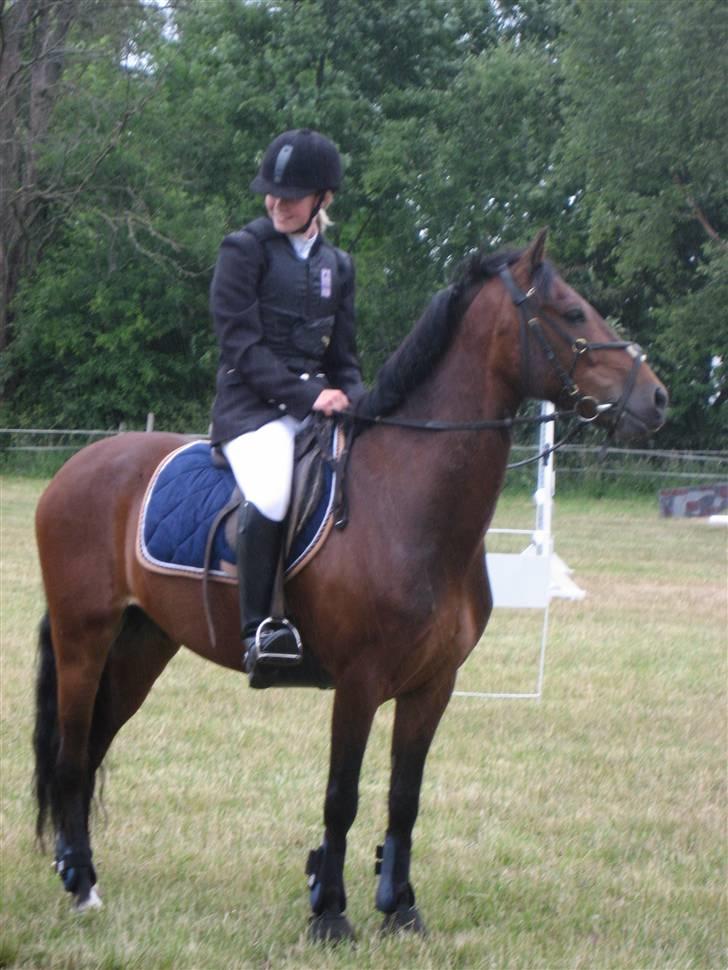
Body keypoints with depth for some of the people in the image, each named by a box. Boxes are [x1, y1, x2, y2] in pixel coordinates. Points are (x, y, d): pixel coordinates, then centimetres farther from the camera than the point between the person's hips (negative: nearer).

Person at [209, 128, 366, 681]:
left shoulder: (337, 265, 17)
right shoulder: (245, 251, 0)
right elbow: (242, 345, -9)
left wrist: (352, 402, -3)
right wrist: (307, 396, -17)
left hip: (319, 403, 6)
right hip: (254, 408, -6)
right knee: (271, 492, -35)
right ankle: (258, 629, -30)